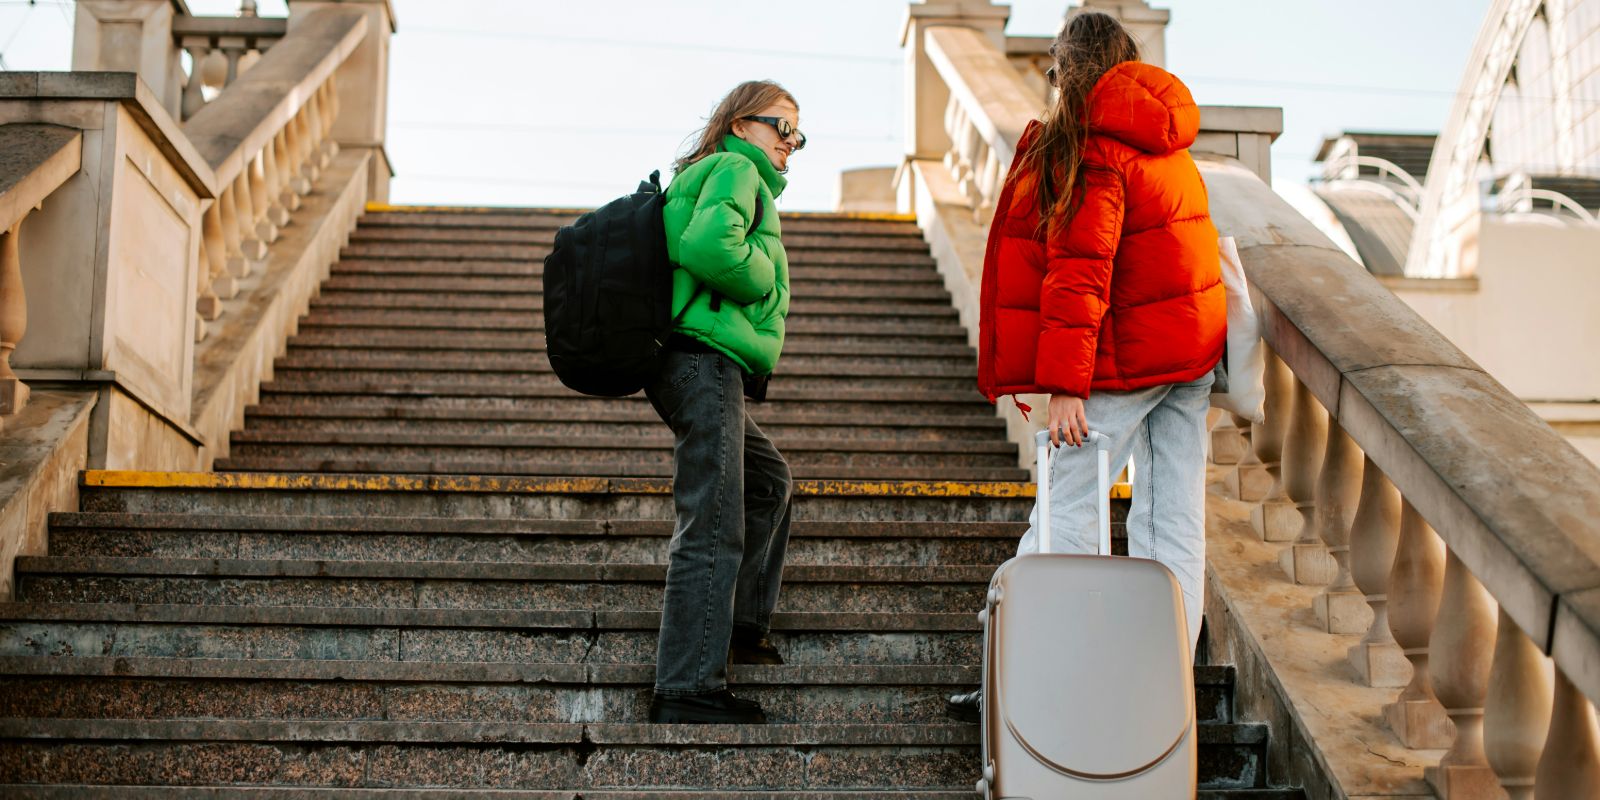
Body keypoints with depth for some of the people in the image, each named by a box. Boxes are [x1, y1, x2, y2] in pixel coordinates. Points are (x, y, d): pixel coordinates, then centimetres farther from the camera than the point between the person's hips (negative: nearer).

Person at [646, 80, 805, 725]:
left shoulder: (701, 175, 28)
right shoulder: (736, 170, -3)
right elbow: (710, 245, -22)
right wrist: (764, 281, -6)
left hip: (691, 363, 11)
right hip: (705, 357, -11)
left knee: (767, 479, 28)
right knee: (714, 527, -13)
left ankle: (740, 626, 32)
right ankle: (687, 689, -14)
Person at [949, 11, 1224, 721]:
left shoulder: (1088, 145, -9)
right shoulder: (1167, 143, 15)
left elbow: (1078, 268, -17)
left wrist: (1063, 383, -19)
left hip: (1128, 355, -8)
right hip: (1192, 344, 8)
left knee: (1066, 511, -4)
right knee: (1174, 518, 7)